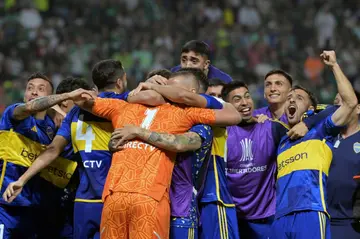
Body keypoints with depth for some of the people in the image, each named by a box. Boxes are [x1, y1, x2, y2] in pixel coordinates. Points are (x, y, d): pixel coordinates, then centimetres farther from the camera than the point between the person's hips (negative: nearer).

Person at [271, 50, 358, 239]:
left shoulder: (319, 132, 12)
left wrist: (334, 66, 7)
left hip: (310, 215, -5)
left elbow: (351, 102, 1)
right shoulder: (282, 143, 27)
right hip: (281, 218, 5)